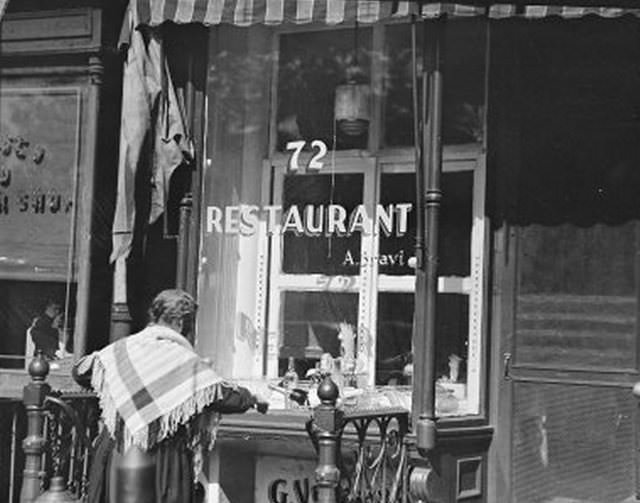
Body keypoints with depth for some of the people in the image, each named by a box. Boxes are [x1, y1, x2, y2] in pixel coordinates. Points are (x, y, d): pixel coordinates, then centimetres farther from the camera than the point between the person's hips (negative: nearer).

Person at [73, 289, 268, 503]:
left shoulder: (120, 349, 3)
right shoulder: (185, 361, -10)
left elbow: (80, 371, 15)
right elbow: (225, 397, -12)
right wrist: (252, 399, 9)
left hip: (117, 457, 5)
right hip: (165, 460, -4)